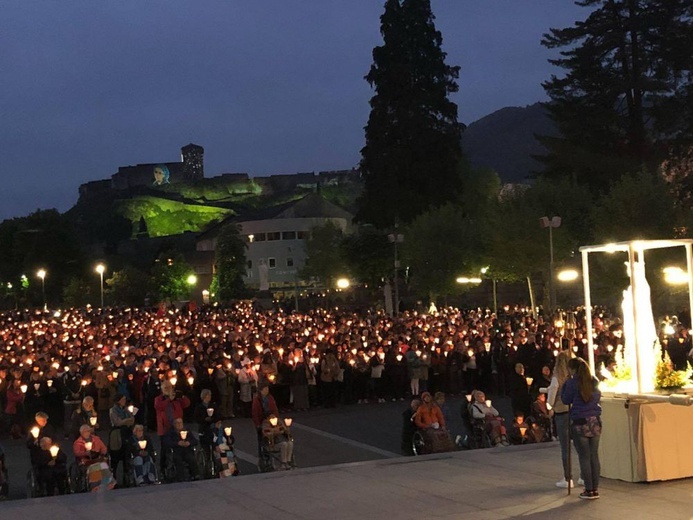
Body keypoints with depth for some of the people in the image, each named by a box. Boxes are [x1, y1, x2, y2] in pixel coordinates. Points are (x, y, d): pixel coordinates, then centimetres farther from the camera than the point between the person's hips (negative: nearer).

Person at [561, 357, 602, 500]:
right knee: (594, 455, 9)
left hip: (580, 422, -5)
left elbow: (566, 400, 0)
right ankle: (595, 489, 11)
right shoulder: (594, 381, 6)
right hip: (595, 421, 5)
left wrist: (565, 385, 9)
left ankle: (589, 490, 2)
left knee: (584, 457, 1)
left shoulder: (572, 383, -9)